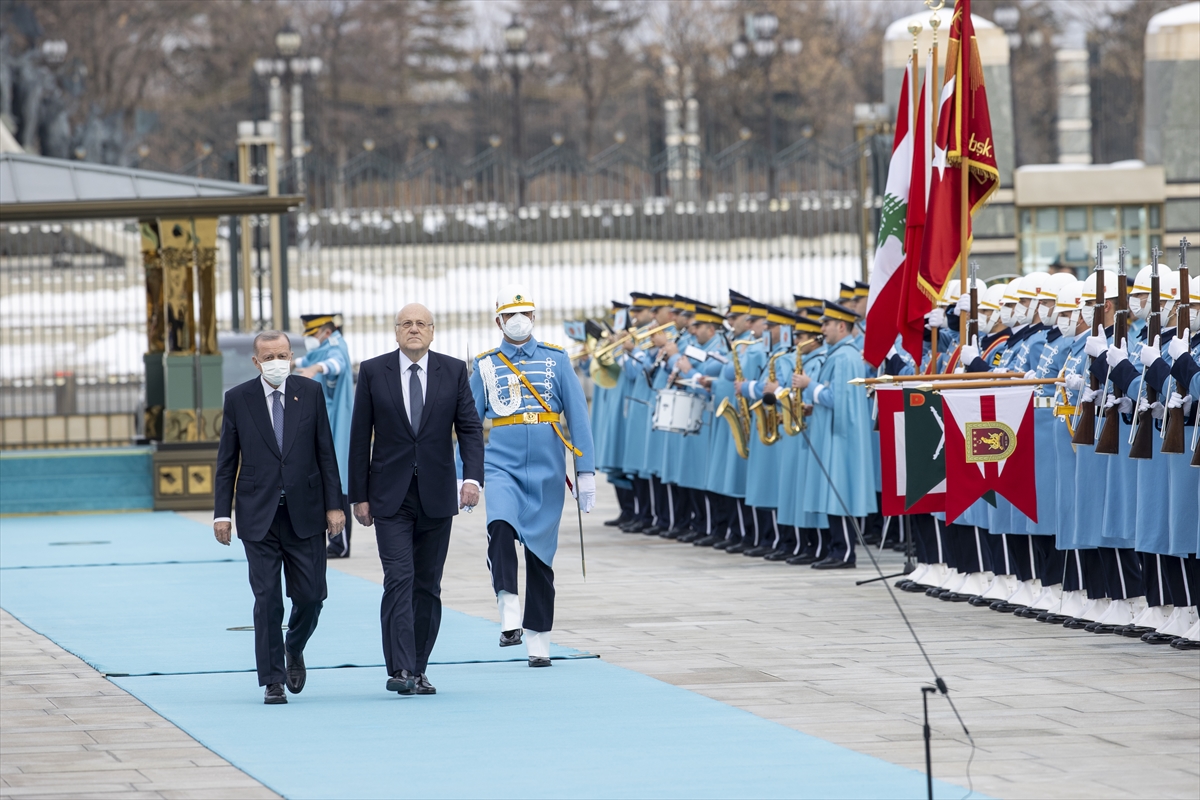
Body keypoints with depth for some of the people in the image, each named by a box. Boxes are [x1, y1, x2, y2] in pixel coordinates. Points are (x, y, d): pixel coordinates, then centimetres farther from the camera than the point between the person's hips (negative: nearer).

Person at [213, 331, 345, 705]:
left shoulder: (310, 393, 4)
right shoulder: (238, 399, 2)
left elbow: (326, 453, 6)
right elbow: (226, 462, 4)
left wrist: (334, 505, 0)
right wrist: (221, 513, -2)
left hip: (305, 513, 1)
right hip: (259, 516, -1)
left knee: (310, 596, 2)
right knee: (267, 599, -4)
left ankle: (294, 650, 32)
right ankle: (273, 681, 2)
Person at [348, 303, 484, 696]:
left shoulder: (454, 371, 4)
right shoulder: (373, 372, 1)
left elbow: (470, 428, 1)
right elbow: (360, 438, 3)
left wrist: (472, 477, -15)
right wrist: (359, 496, -1)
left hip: (436, 497, 2)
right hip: (391, 498, -2)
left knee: (428, 586, 6)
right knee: (399, 579, -13)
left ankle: (418, 671, 12)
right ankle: (400, 669, -18)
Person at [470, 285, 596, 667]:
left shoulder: (556, 359, 4)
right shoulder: (486, 366, 6)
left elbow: (577, 416, 3)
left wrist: (586, 472, -2)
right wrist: (464, 478, 5)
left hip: (546, 472, 1)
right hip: (501, 465, -1)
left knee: (540, 555, 5)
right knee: (500, 528, -28)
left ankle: (538, 642, 14)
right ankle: (509, 617, -29)